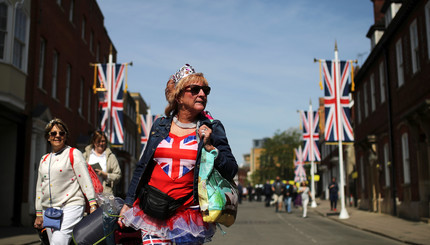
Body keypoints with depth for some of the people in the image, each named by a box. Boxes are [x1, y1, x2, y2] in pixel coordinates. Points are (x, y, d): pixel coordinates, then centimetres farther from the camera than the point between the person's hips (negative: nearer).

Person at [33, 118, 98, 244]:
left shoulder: (74, 154, 1)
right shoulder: (44, 159, 18)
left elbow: (85, 180, -5)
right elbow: (40, 187, 22)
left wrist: (92, 204, -13)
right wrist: (38, 214, 19)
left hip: (70, 207, -6)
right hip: (48, 210, 6)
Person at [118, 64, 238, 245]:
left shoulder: (212, 128, 2)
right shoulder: (160, 125, 8)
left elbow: (231, 171, 0)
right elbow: (142, 167, 14)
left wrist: (209, 146, -13)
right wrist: (128, 203, 15)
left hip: (189, 213, -1)